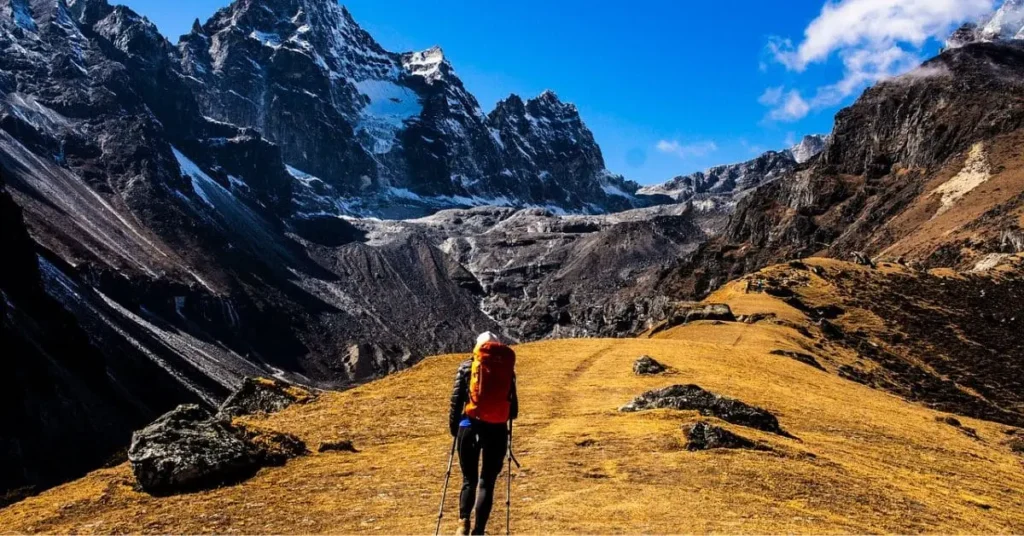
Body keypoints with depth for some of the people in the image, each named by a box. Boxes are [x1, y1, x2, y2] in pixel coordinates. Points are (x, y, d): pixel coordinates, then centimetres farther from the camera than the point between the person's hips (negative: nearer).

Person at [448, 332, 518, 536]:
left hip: (470, 426, 0)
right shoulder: (507, 368, 9)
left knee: (469, 479, 15)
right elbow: (513, 408, 8)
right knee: (487, 482, 10)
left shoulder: (467, 366, 6)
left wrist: (454, 428, 10)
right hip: (497, 430, 0)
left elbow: (456, 399, 1)